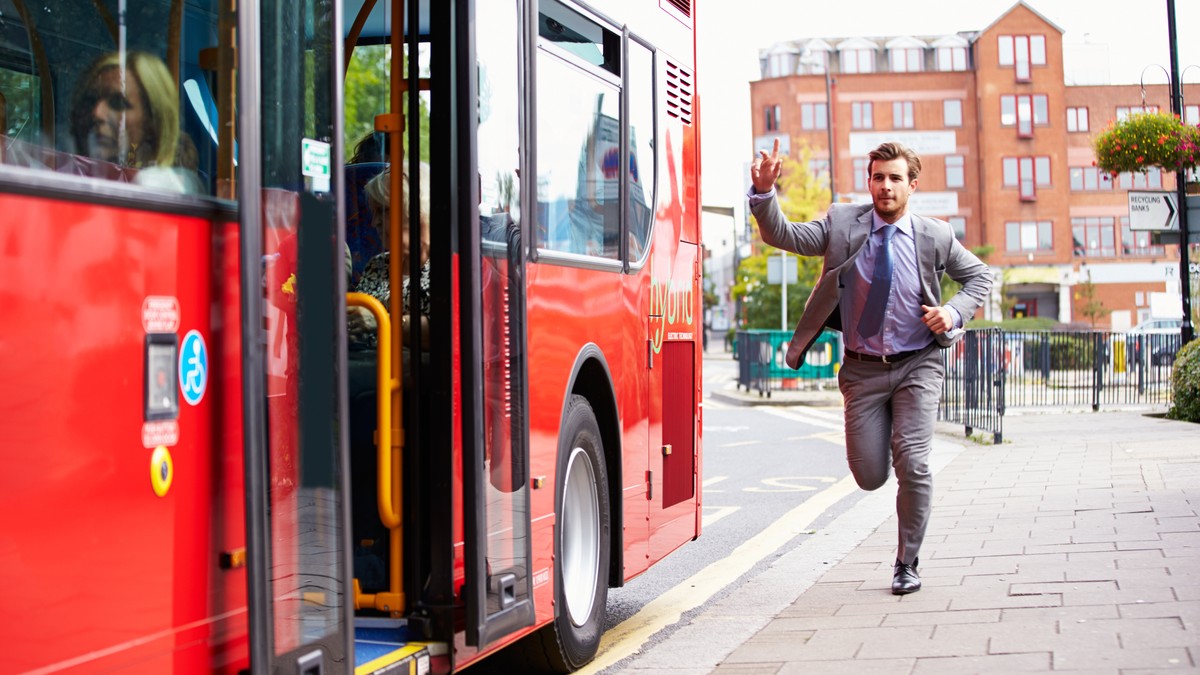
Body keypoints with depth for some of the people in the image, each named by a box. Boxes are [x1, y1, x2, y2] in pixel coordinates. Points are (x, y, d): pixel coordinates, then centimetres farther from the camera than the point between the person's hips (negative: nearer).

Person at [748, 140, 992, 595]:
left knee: (912, 462, -14)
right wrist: (764, 192, -28)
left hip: (917, 368, -1)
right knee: (870, 477, 2)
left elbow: (979, 276, 11)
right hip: (863, 370, 1)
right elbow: (782, 235, -10)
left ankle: (907, 564, 7)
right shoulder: (842, 224, -3)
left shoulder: (935, 238, -4)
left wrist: (955, 312, -9)